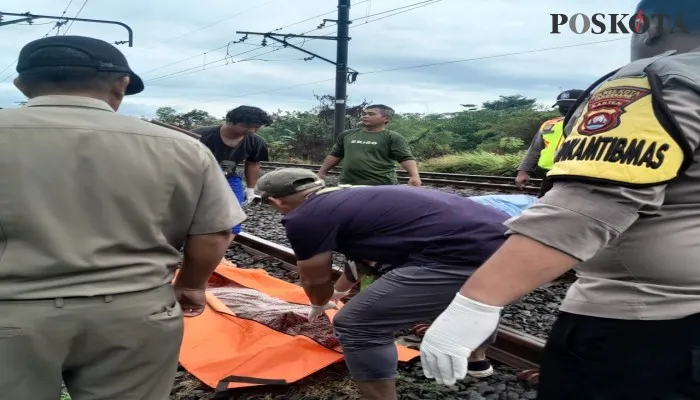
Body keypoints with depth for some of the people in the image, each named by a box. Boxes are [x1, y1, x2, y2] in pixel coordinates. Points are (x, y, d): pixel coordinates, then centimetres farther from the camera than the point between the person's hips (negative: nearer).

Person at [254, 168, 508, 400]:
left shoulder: (304, 218, 1)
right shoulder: (352, 197, 27)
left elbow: (315, 280, 16)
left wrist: (320, 306, 39)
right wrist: (339, 291, 61)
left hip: (465, 257, -10)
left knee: (357, 327, 3)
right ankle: (477, 360, 63)